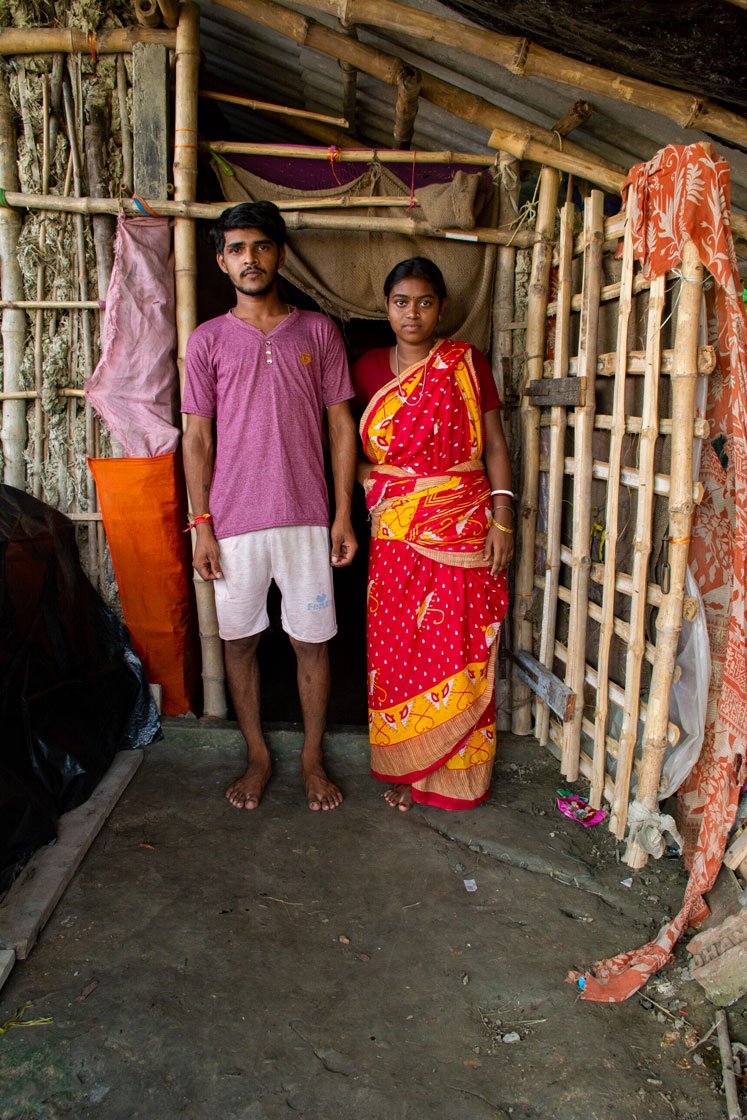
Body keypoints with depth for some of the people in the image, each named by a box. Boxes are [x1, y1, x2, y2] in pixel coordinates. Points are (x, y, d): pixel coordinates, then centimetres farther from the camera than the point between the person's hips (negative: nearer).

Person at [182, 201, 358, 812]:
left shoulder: (318, 331, 5)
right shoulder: (208, 339, 4)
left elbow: (341, 426, 5)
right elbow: (198, 437, 3)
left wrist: (344, 514, -1)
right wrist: (202, 525, -3)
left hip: (306, 518, 0)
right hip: (233, 523, 1)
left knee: (312, 641, 7)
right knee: (240, 641, 10)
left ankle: (313, 758, 25)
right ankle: (258, 755, 29)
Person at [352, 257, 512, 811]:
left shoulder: (467, 363, 1)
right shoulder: (369, 368, 8)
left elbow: (495, 445, 1)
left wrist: (502, 520, -8)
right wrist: (371, 476, -3)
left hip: (464, 528, -2)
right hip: (396, 531, 2)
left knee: (460, 650, 3)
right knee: (398, 649, 5)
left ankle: (456, 769, 20)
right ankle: (407, 766, 21)